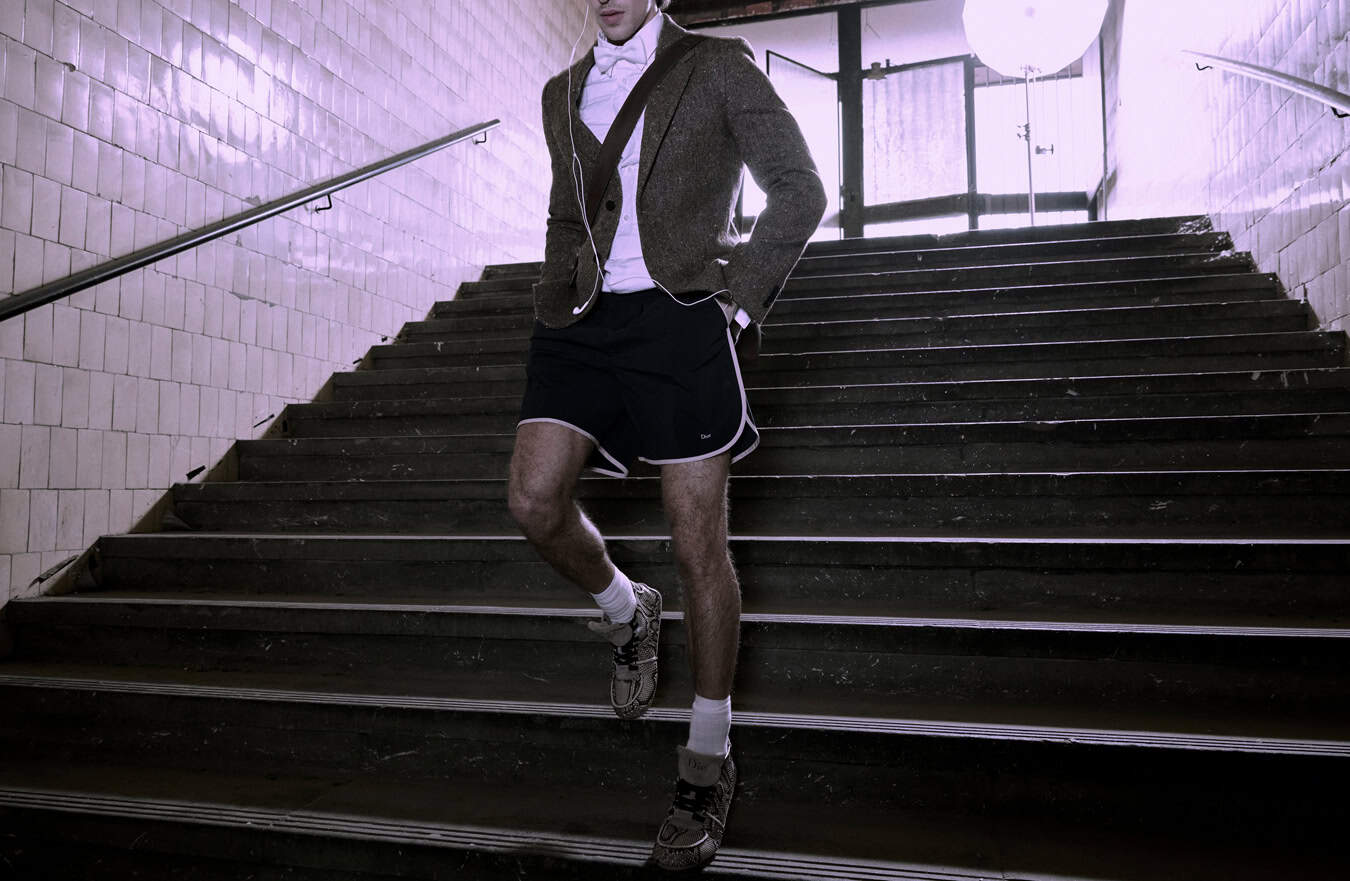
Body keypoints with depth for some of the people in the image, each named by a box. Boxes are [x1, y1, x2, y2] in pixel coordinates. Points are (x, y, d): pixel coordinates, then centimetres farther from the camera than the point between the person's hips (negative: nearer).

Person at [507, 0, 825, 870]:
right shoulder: (563, 93, 20)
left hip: (679, 320, -4)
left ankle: (709, 763, 12)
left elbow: (800, 190, 2)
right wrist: (554, 308, 12)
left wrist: (740, 296, -7)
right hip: (585, 323, 5)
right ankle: (626, 612, 19)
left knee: (699, 545, -4)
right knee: (536, 501, -14)